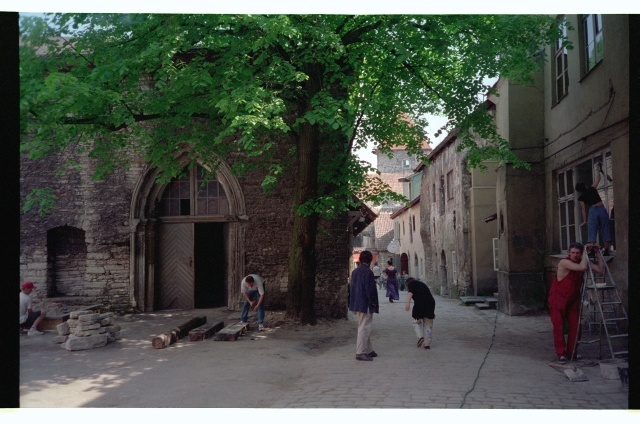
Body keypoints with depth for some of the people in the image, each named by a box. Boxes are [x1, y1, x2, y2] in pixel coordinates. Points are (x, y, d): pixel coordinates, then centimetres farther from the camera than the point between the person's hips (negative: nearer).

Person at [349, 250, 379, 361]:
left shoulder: (355, 271, 10)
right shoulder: (368, 272, -17)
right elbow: (370, 289, -19)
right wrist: (373, 303, -9)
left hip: (356, 304, 9)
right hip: (365, 305, -9)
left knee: (365, 328, 18)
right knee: (364, 328, -4)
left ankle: (368, 350, 26)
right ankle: (360, 353, -2)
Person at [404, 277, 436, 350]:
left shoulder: (411, 283, 13)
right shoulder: (422, 284, 31)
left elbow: (410, 292, -9)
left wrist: (408, 303, -22)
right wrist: (433, 311, 33)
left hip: (419, 304, -5)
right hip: (431, 302, 5)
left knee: (417, 322, 15)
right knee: (428, 325, 13)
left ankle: (420, 337, -5)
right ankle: (427, 344, 13)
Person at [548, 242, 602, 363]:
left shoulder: (582, 261, -1)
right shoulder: (564, 262, -22)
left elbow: (600, 269, -4)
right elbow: (582, 268, -34)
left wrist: (598, 253, -6)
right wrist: (585, 251, -24)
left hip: (573, 299, 6)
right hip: (558, 299, -6)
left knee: (575, 326, 4)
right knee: (559, 327, -5)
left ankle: (572, 352, 17)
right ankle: (561, 353, 2)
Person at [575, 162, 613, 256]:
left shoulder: (581, 198, 6)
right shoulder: (592, 189, 10)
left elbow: (583, 209, 4)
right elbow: (597, 180, 23)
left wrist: (584, 221, 8)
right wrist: (597, 170, 38)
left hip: (593, 211, -2)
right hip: (602, 209, 2)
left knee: (592, 232, -3)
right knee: (605, 230, 5)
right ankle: (606, 250, 2)